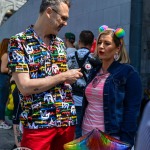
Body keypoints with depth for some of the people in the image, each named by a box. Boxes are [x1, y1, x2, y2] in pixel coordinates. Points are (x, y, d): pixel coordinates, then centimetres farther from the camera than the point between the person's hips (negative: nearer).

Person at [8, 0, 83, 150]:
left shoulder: (60, 43, 12)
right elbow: (25, 87, -17)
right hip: (38, 123, -5)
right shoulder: (19, 42, -7)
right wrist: (63, 77, -12)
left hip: (68, 120, 6)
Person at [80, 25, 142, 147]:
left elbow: (132, 111, -13)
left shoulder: (128, 73, -9)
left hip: (111, 138, -6)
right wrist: (83, 132, 12)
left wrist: (125, 142, -17)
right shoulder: (94, 72, 10)